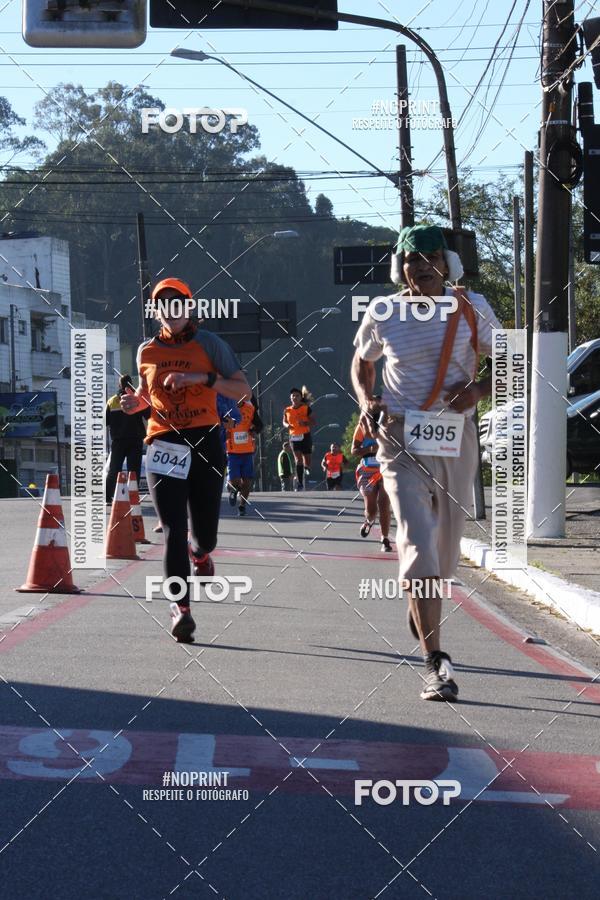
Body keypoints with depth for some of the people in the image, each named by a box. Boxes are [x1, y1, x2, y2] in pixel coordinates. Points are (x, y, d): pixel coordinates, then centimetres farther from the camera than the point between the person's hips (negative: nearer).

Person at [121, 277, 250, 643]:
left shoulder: (209, 344, 1)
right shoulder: (147, 352, 10)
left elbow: (243, 390, -4)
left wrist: (202, 378, -17)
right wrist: (136, 401, 4)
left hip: (206, 441, -1)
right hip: (164, 444, 1)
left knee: (205, 533, 6)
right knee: (174, 530, -12)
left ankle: (200, 554, 44)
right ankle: (181, 609, -12)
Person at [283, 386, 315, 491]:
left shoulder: (306, 408, -4)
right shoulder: (287, 410, 4)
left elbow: (313, 423, -3)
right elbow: (284, 422, 18)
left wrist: (305, 423, -21)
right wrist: (287, 425, -5)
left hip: (305, 436, -1)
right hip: (294, 437, 1)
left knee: (306, 460, 2)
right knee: (298, 459, -11)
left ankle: (307, 468, 37)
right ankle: (300, 484, -11)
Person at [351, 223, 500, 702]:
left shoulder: (472, 309, 1)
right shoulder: (383, 315, 1)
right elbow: (362, 362, 18)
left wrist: (480, 388, -12)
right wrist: (366, 402, 0)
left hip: (456, 438, 2)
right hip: (401, 440, -2)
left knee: (446, 546, 13)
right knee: (419, 543, -15)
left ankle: (420, 606, 48)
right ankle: (436, 662, -17)